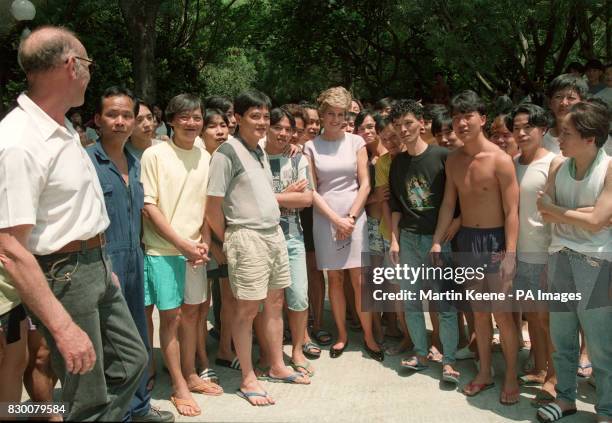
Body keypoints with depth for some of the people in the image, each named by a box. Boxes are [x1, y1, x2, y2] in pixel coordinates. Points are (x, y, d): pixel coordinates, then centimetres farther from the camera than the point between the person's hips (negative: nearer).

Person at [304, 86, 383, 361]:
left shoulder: (356, 142, 4)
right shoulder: (311, 146, 3)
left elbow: (364, 184, 1)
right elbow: (311, 190, -1)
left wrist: (350, 218, -8)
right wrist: (335, 219, -9)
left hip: (354, 216, 0)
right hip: (325, 219, 0)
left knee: (360, 280, -1)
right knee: (334, 279, 7)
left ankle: (369, 337, 12)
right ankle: (342, 334, 20)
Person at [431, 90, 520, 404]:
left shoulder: (500, 160, -14)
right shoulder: (453, 160, 5)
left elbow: (511, 211, -15)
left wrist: (510, 254, -19)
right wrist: (437, 241, 7)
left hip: (495, 240, -5)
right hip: (466, 239, 5)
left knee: (501, 313, -3)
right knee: (478, 311, 13)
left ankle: (511, 377, 15)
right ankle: (485, 372, 26)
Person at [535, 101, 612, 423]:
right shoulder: (558, 167, 4)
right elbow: (546, 215, 0)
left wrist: (552, 207, -7)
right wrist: (580, 211, -14)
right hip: (559, 259, 5)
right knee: (561, 337, 14)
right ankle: (565, 397, 29)